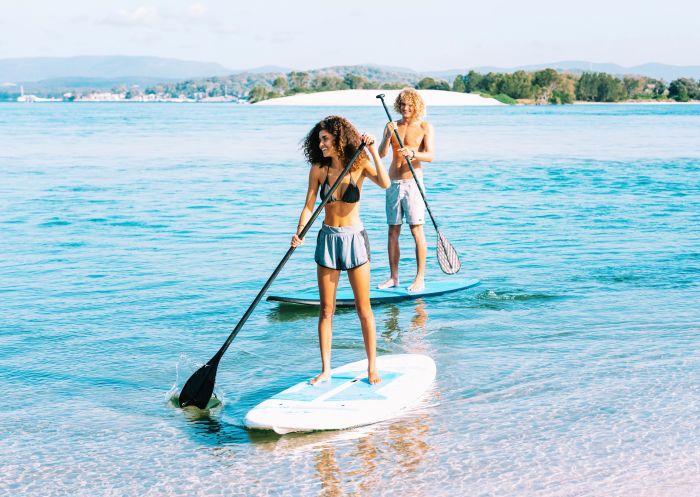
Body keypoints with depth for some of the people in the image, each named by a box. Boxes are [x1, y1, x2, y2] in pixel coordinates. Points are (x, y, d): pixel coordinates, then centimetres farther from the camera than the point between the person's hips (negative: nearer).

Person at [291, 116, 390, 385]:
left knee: (364, 309, 2)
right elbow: (309, 206, -4)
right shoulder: (318, 169, -2)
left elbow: (385, 183, -25)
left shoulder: (359, 165, -8)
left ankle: (372, 368, 12)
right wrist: (300, 232, -19)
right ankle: (326, 370, 13)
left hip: (354, 238, -2)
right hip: (327, 238, 2)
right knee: (326, 310, 5)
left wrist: (372, 150, -29)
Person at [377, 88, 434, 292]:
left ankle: (420, 278, -2)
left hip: (412, 182, -4)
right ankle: (393, 277, 13)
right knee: (393, 231, 6)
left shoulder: (425, 127, 1)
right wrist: (389, 136, -18)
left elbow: (430, 156, -10)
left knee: (416, 230, -6)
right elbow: (381, 154, 0)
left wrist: (412, 154, -29)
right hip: (393, 183, 4)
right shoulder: (392, 126, 10)